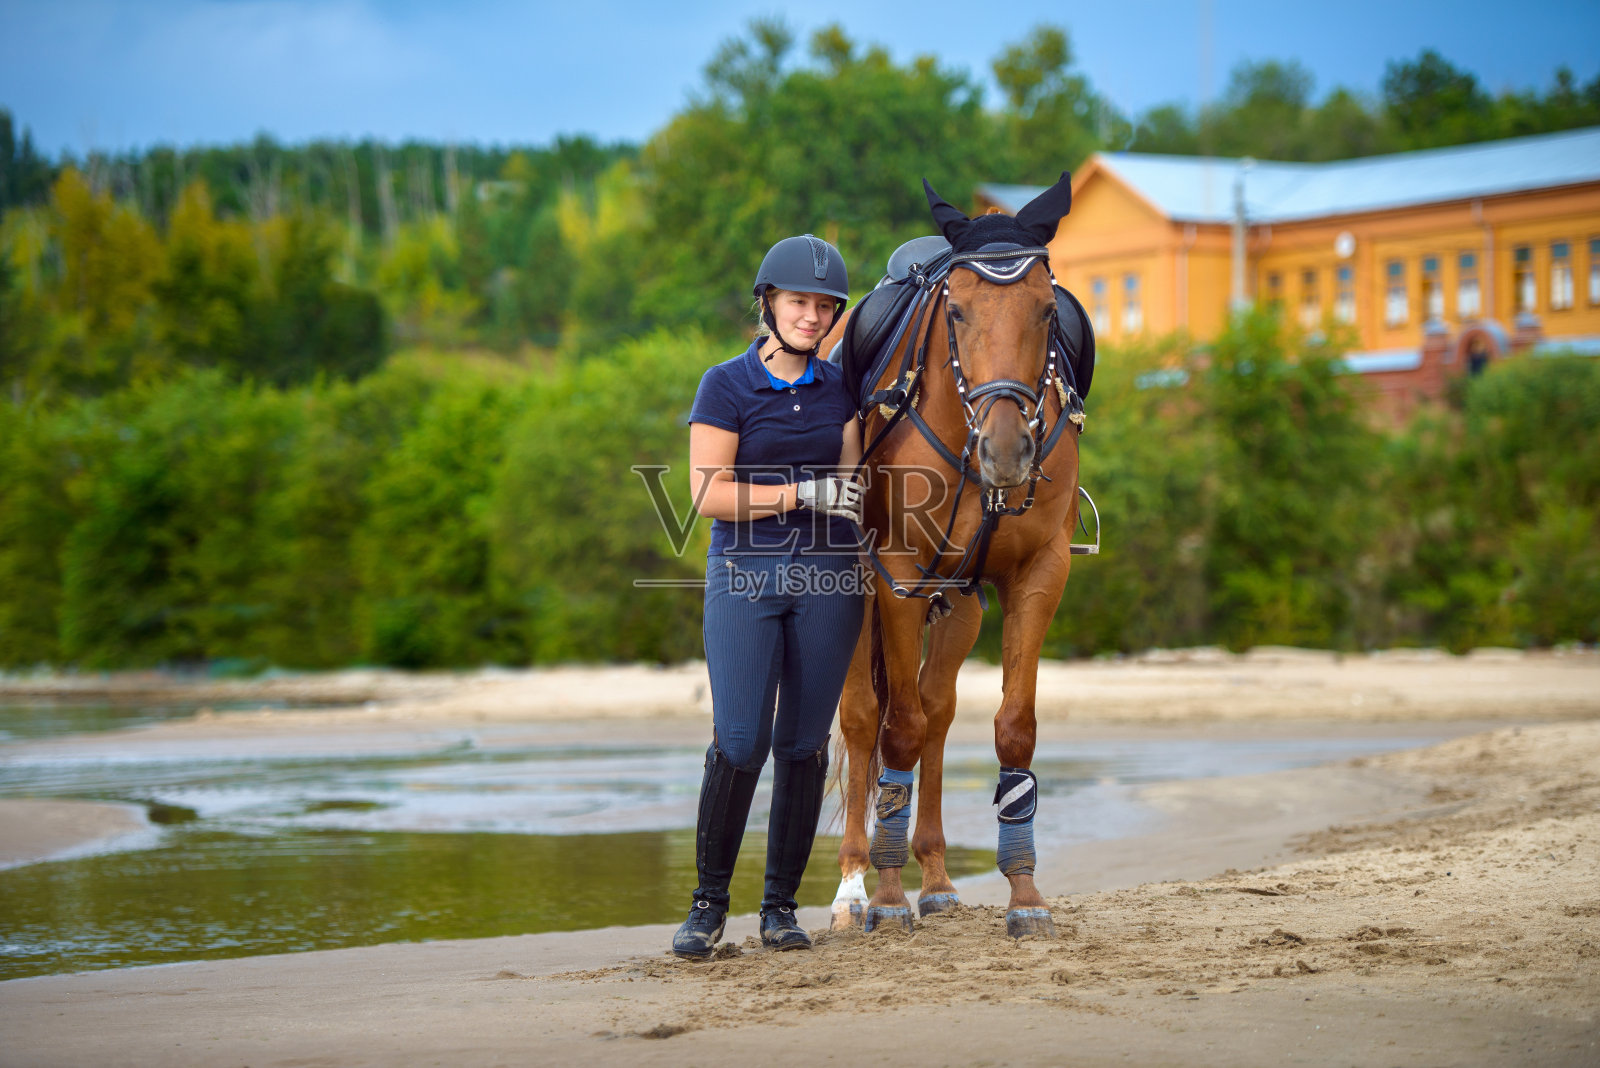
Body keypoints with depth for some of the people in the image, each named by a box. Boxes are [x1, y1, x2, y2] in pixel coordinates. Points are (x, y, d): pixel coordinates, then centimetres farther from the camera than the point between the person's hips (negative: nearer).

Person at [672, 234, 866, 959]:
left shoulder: (840, 388, 9)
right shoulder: (726, 385, -3)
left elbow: (852, 486, 14)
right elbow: (708, 494, -9)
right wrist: (804, 493, -14)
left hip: (828, 574, 3)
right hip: (745, 574, -3)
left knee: (804, 743, 3)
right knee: (739, 743, -11)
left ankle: (781, 905, 12)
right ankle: (709, 902, 3)